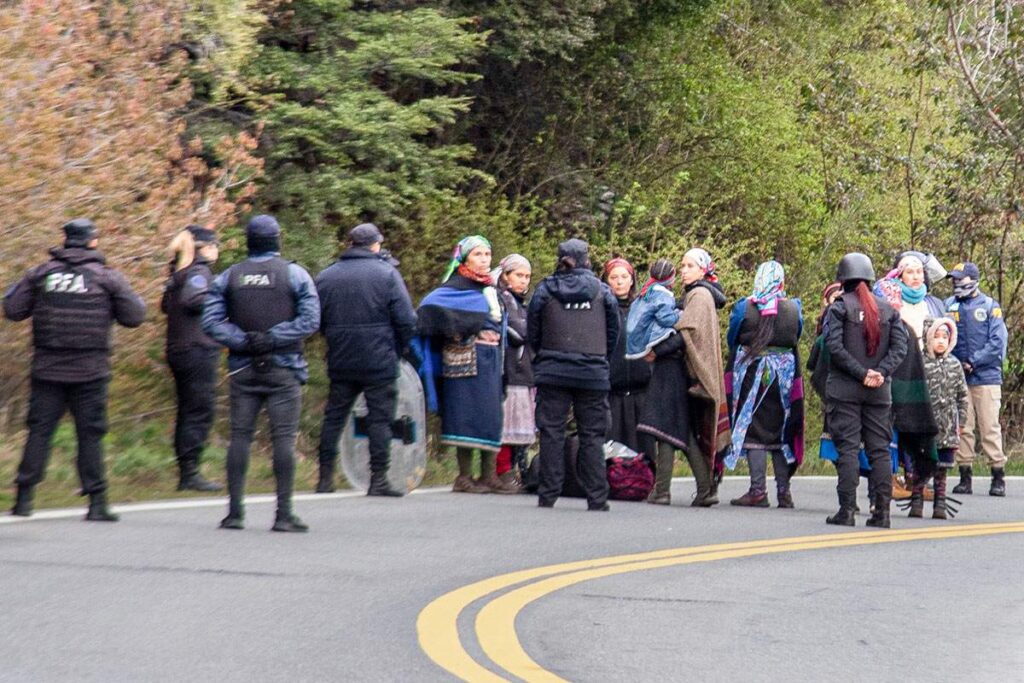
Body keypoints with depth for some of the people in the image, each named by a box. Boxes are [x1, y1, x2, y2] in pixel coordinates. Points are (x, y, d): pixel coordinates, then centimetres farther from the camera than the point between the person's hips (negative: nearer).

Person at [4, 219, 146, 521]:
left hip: (47, 369, 2)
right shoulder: (107, 277, -2)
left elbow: (12, 309, 2)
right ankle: (96, 501, 2)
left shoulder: (41, 273, 3)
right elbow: (134, 316, -2)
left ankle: (24, 496, 3)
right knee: (90, 434, 2)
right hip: (90, 371, -2)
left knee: (39, 430, 6)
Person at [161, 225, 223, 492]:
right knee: (200, 411, -7)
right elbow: (194, 300, -24)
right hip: (198, 350, -9)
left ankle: (185, 473, 12)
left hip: (177, 349, 9)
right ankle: (190, 473, -10)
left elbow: (166, 305, 19)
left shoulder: (178, 273, 16)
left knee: (187, 412, 11)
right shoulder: (199, 272, -10)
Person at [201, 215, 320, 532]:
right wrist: (272, 338, -11)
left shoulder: (228, 277, 6)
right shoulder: (295, 274, -2)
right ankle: (284, 513, -5)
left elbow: (210, 321, -2)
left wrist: (242, 341, -7)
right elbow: (310, 319, -11)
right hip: (283, 369, -2)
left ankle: (235, 511, 5)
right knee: (283, 437, -2)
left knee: (240, 435, 6)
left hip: (243, 369, 3)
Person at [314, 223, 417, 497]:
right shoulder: (387, 274, -5)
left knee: (334, 417, 12)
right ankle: (378, 480, -2)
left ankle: (325, 477, 13)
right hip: (379, 361, -4)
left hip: (340, 362, 4)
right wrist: (399, 349, 7)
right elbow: (407, 320, -9)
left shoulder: (325, 277, 6)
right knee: (380, 418, 1)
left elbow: (316, 321, 8)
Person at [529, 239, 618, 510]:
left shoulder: (545, 290, 1)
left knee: (551, 432, 4)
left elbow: (533, 332, 7)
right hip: (593, 373, 0)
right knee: (592, 436, 3)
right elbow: (613, 332, 8)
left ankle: (548, 495, 1)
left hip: (552, 373, 0)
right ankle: (597, 497, 1)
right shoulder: (602, 291, 1)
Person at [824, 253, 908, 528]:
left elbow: (834, 346, -13)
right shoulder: (887, 309, 9)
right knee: (879, 449, 6)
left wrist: (862, 374, -12)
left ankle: (847, 510, -5)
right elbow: (900, 346, 0)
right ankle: (882, 511, 4)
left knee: (847, 448, -2)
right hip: (880, 392, 3)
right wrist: (880, 373, -8)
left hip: (844, 389, -3)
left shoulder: (839, 306, -3)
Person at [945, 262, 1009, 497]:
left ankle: (998, 476, 2)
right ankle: (965, 476, 8)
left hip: (986, 377, -2)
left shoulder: (990, 306, 2)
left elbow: (997, 343, -4)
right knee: (962, 428, 3)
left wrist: (973, 362, -10)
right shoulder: (948, 306, 10)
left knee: (990, 428, -3)